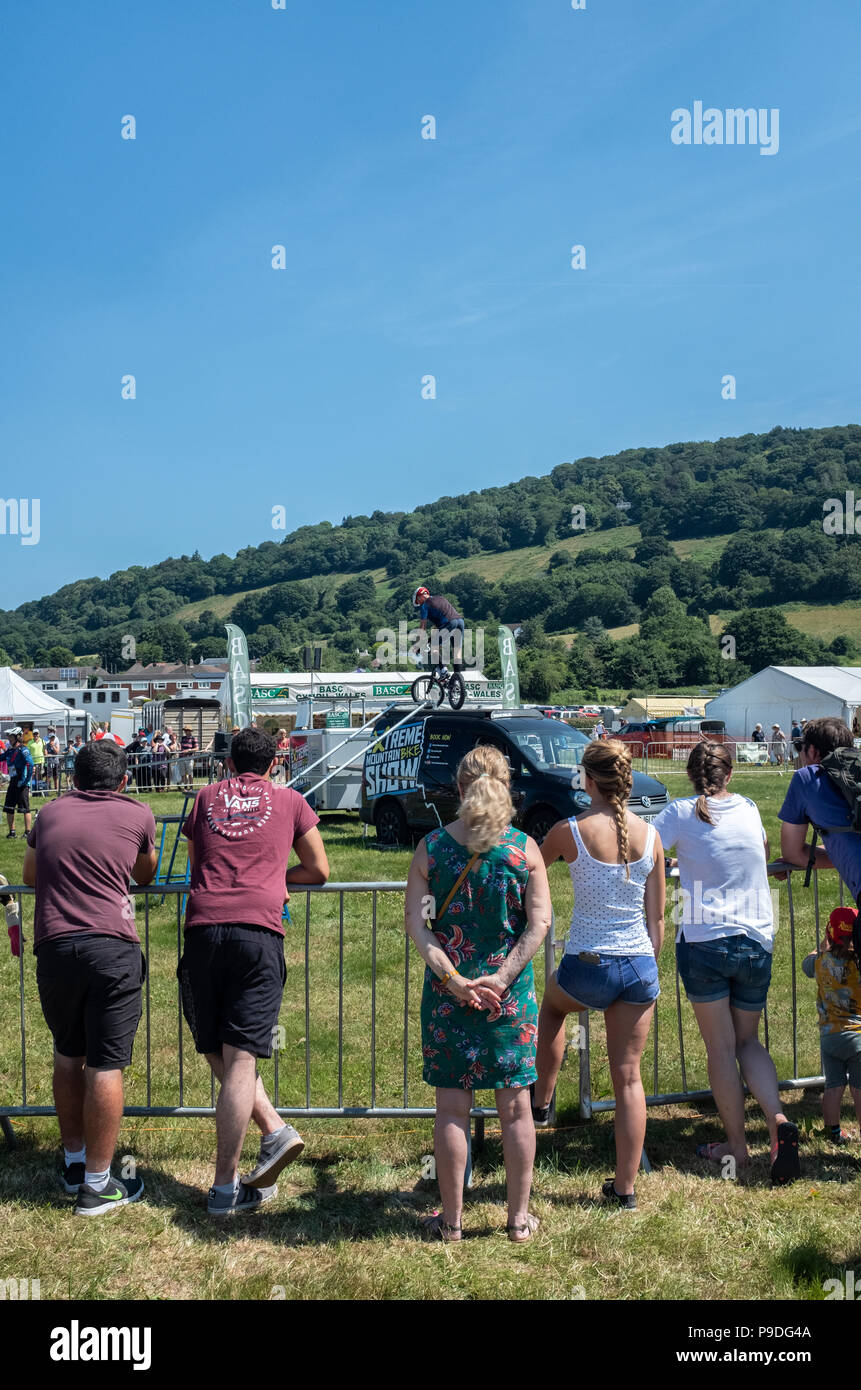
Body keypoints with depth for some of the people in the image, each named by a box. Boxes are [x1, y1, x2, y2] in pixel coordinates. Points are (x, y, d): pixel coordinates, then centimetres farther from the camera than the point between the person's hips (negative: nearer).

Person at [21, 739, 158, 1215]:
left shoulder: (50, 813, 15)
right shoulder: (137, 815, 7)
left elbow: (29, 875, 30)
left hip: (53, 948, 4)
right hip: (111, 946, -4)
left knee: (68, 1056, 19)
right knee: (106, 1067, 2)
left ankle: (74, 1165, 31)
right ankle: (96, 1186, 8)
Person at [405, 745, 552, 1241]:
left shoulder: (431, 847, -3)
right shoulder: (524, 847, -4)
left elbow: (415, 919, -9)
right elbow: (540, 922, -9)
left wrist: (452, 978, -11)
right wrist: (503, 977, -11)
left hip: (447, 992, 0)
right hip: (512, 994, 0)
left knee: (452, 1108, 11)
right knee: (516, 1107, 12)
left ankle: (451, 1219, 21)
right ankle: (520, 1218, 22)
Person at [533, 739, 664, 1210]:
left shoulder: (569, 831, -10)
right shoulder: (649, 835, 0)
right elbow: (657, 917, 6)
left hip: (587, 965, -2)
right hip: (640, 966, 3)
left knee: (552, 1003, 33)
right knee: (628, 1077, 13)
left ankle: (541, 1101, 42)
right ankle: (625, 1187, 20)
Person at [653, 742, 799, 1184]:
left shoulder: (682, 812, -5)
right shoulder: (748, 808, 8)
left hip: (703, 940, -3)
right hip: (757, 942, 3)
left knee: (720, 1047, 9)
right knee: (748, 1040, 18)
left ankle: (737, 1146, 16)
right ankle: (777, 1119, -3)